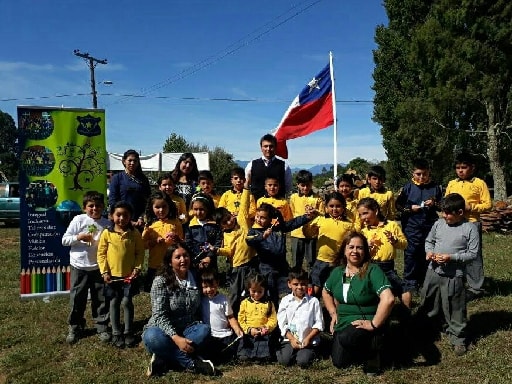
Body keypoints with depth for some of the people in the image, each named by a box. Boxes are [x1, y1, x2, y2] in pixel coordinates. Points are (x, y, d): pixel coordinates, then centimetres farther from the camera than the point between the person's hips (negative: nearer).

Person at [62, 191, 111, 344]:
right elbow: (64, 240, -2)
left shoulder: (107, 224, 0)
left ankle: (102, 327, 22)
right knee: (77, 299, 9)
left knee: (101, 299, 7)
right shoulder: (78, 220, -4)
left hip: (98, 267, 1)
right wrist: (78, 237, -17)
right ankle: (75, 328, 26)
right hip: (79, 267, -1)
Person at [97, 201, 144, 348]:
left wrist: (137, 268, -9)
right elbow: (101, 254, -2)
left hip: (129, 275, 0)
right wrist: (104, 272, -8)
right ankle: (116, 334, 21)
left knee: (126, 302, 4)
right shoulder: (106, 233, -5)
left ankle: (128, 332, 19)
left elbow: (140, 252, 1)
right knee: (114, 303, 9)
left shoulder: (135, 233, -4)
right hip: (112, 275, 1)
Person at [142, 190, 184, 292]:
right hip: (155, 265, 1)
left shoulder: (175, 223, 2)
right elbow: (143, 244, 0)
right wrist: (156, 241, -14)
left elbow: (182, 242, 7)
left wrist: (176, 239, -14)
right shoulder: (150, 224, 3)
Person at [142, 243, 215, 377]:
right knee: (152, 337, -36)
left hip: (186, 330, 4)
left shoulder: (195, 279, 1)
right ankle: (192, 363, -28)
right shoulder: (161, 281, -13)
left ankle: (163, 360, -27)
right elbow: (159, 315, -20)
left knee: (204, 330, -27)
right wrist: (176, 338, -32)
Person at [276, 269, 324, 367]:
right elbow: (282, 323, 2)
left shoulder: (313, 301, -1)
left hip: (308, 340, -1)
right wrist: (292, 339, -9)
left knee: (303, 362, -21)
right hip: (290, 339, 1)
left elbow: (319, 323, -1)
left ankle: (308, 352, 10)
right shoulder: (285, 301, 3)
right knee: (284, 360, -19)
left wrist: (308, 338, -11)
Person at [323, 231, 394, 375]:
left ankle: (373, 351, -3)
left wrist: (374, 325, -25)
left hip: (365, 323, -6)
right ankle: (362, 350, 27)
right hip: (343, 322, 6)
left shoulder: (372, 271, -17)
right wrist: (333, 313, 9)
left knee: (346, 338, -35)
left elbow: (388, 299, -29)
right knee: (339, 363, -3)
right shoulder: (337, 271, 3)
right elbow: (326, 292, 21)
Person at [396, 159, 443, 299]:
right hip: (412, 226, -1)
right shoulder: (408, 187, 1)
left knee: (427, 254, 9)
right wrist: (410, 208, -10)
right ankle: (409, 282, 7)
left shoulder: (436, 187, 4)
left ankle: (424, 281, 22)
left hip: (430, 226, 2)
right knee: (411, 253, -1)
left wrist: (434, 204, -9)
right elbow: (398, 205, 5)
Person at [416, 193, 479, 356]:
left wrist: (451, 257, -20)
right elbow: (429, 241, 15)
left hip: (454, 276, -4)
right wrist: (429, 251, -6)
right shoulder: (439, 224, 2)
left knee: (455, 309, 5)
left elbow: (473, 254, -10)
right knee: (427, 304, 19)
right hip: (433, 271, 5)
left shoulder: (470, 229, -10)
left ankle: (458, 338, 24)